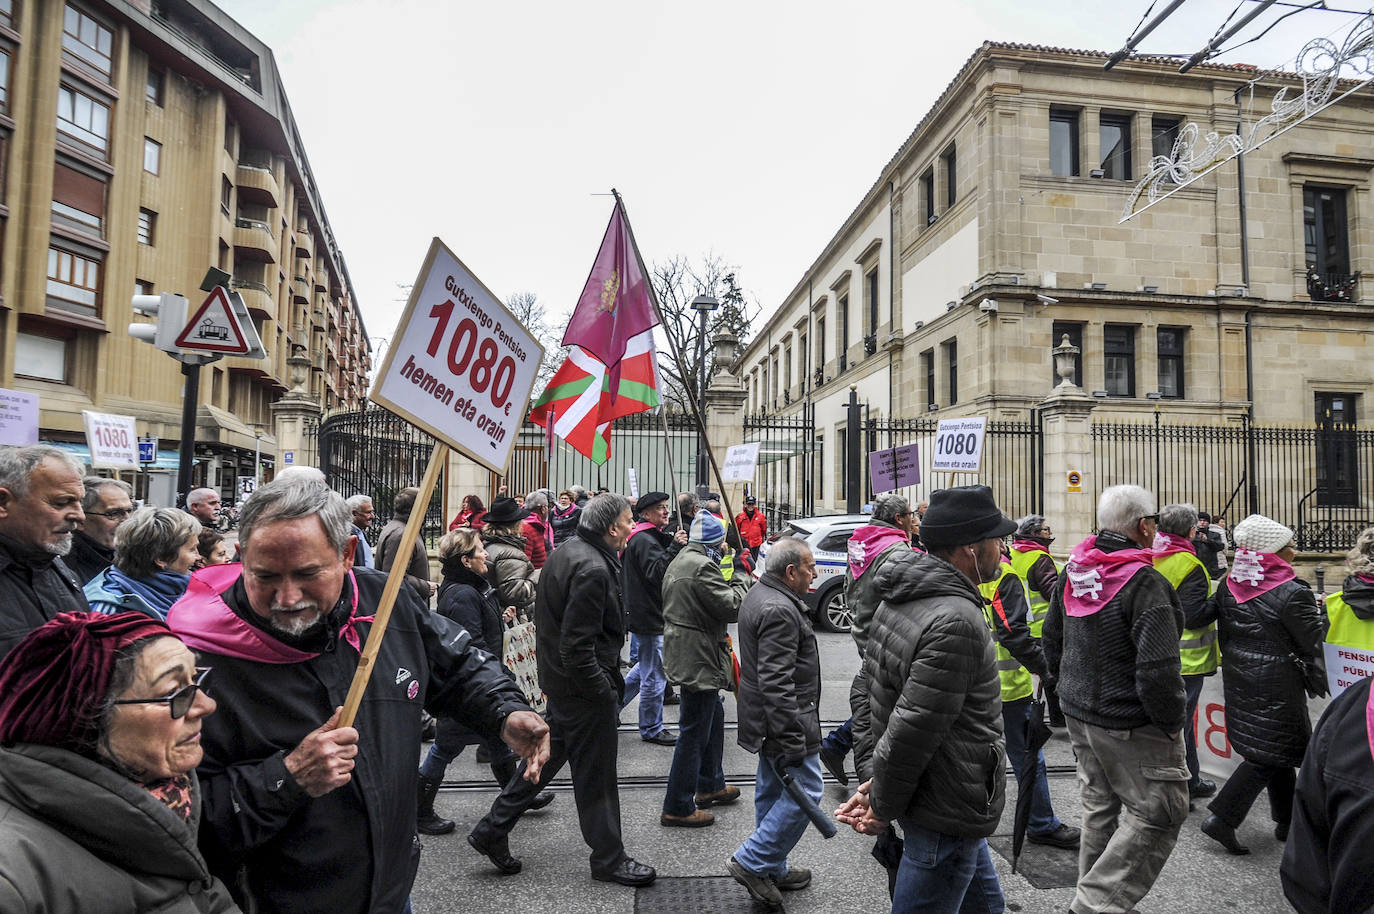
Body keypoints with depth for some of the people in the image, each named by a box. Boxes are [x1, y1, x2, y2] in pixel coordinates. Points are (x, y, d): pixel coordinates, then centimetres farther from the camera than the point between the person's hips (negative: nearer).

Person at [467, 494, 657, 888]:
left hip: (558, 678, 10)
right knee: (596, 773, 5)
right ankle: (608, 858, 22)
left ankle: (492, 830, 30)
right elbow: (577, 646, -28)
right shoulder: (592, 570, -25)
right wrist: (605, 692, -18)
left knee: (548, 754, 22)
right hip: (583, 685, -10)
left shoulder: (566, 552, 6)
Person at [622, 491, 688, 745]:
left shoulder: (648, 537, 15)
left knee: (646, 667, 24)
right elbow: (656, 572, -30)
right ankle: (652, 729, 14)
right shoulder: (644, 540, -18)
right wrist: (675, 546, -34)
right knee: (655, 676, 1)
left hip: (649, 616, 11)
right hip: (649, 618, -11)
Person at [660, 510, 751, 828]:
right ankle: (677, 807, 7)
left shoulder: (680, 561, 12)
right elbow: (731, 606, -21)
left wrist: (734, 581, 11)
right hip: (698, 660, -11)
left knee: (714, 717, 25)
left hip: (683, 653, 11)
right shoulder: (702, 566, -21)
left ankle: (710, 786, 38)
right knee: (694, 732, -2)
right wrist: (743, 579, -6)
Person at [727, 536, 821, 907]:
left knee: (772, 790, 18)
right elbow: (776, 683, -28)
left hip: (765, 718, 11)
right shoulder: (779, 611, -24)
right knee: (804, 792, -1)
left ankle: (771, 869, 30)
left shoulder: (759, 594, 10)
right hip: (785, 719, -11)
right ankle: (752, 861, 5)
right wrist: (792, 740, -26)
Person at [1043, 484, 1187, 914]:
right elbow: (1157, 668, -25)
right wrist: (1171, 723, -10)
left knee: (1100, 805, 21)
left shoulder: (1073, 572, 2)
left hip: (1079, 713, 8)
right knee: (1157, 811, 5)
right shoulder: (1145, 583, -22)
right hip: (1132, 725, -8)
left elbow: (1052, 640, 13)